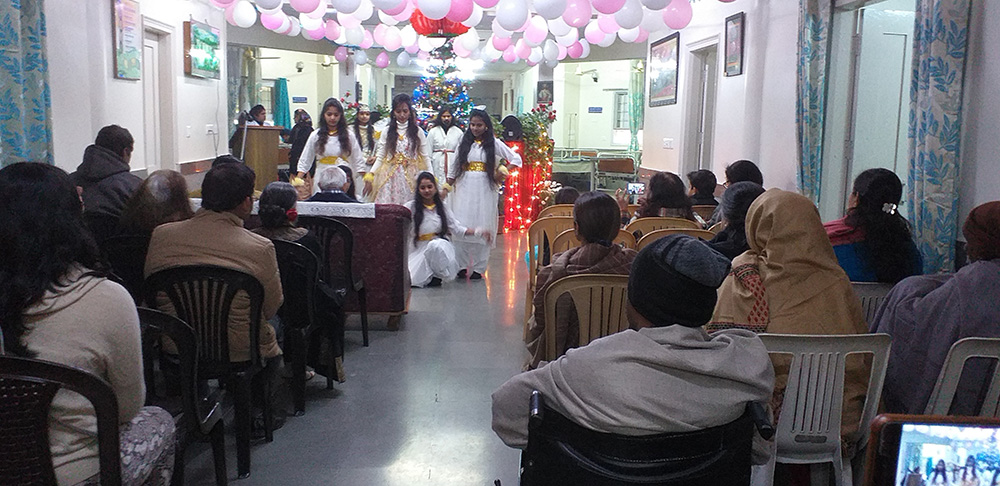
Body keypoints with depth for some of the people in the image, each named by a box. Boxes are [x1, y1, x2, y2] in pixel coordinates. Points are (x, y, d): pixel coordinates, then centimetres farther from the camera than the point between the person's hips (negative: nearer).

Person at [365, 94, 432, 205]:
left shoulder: (417, 132, 5)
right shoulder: (387, 132, 8)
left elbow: (426, 158, 6)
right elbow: (380, 157, 8)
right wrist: (370, 177, -3)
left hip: (411, 178, -1)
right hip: (390, 178, 1)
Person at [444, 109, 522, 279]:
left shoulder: (494, 143, 4)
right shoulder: (464, 142, 11)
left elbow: (516, 159, 5)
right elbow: (454, 166, 14)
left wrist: (502, 172, -8)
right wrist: (447, 187, 9)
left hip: (485, 190, -2)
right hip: (465, 189, 2)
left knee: (482, 228, -3)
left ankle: (478, 268, 4)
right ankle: (461, 266, 4)